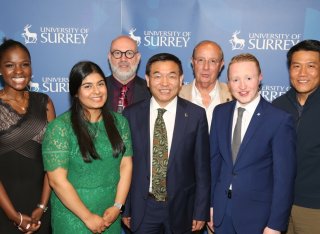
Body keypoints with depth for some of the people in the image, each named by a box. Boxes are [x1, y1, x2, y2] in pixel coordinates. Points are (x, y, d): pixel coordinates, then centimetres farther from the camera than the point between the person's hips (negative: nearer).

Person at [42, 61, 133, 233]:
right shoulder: (60, 127, -14)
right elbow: (57, 180, -16)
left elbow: (126, 165, 0)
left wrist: (118, 206, -8)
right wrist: (88, 217, -13)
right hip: (73, 216, -4)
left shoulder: (119, 121, 0)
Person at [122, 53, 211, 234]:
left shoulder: (196, 115, -7)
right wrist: (125, 208, 2)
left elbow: (202, 167, -3)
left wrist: (201, 211, -2)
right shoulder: (131, 114, -4)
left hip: (180, 207, 0)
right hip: (142, 208, 1)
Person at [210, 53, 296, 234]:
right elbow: (214, 159, 5)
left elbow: (284, 177, -13)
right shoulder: (220, 112, 0)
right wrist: (210, 203, 5)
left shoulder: (280, 120, -15)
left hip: (257, 215, -4)